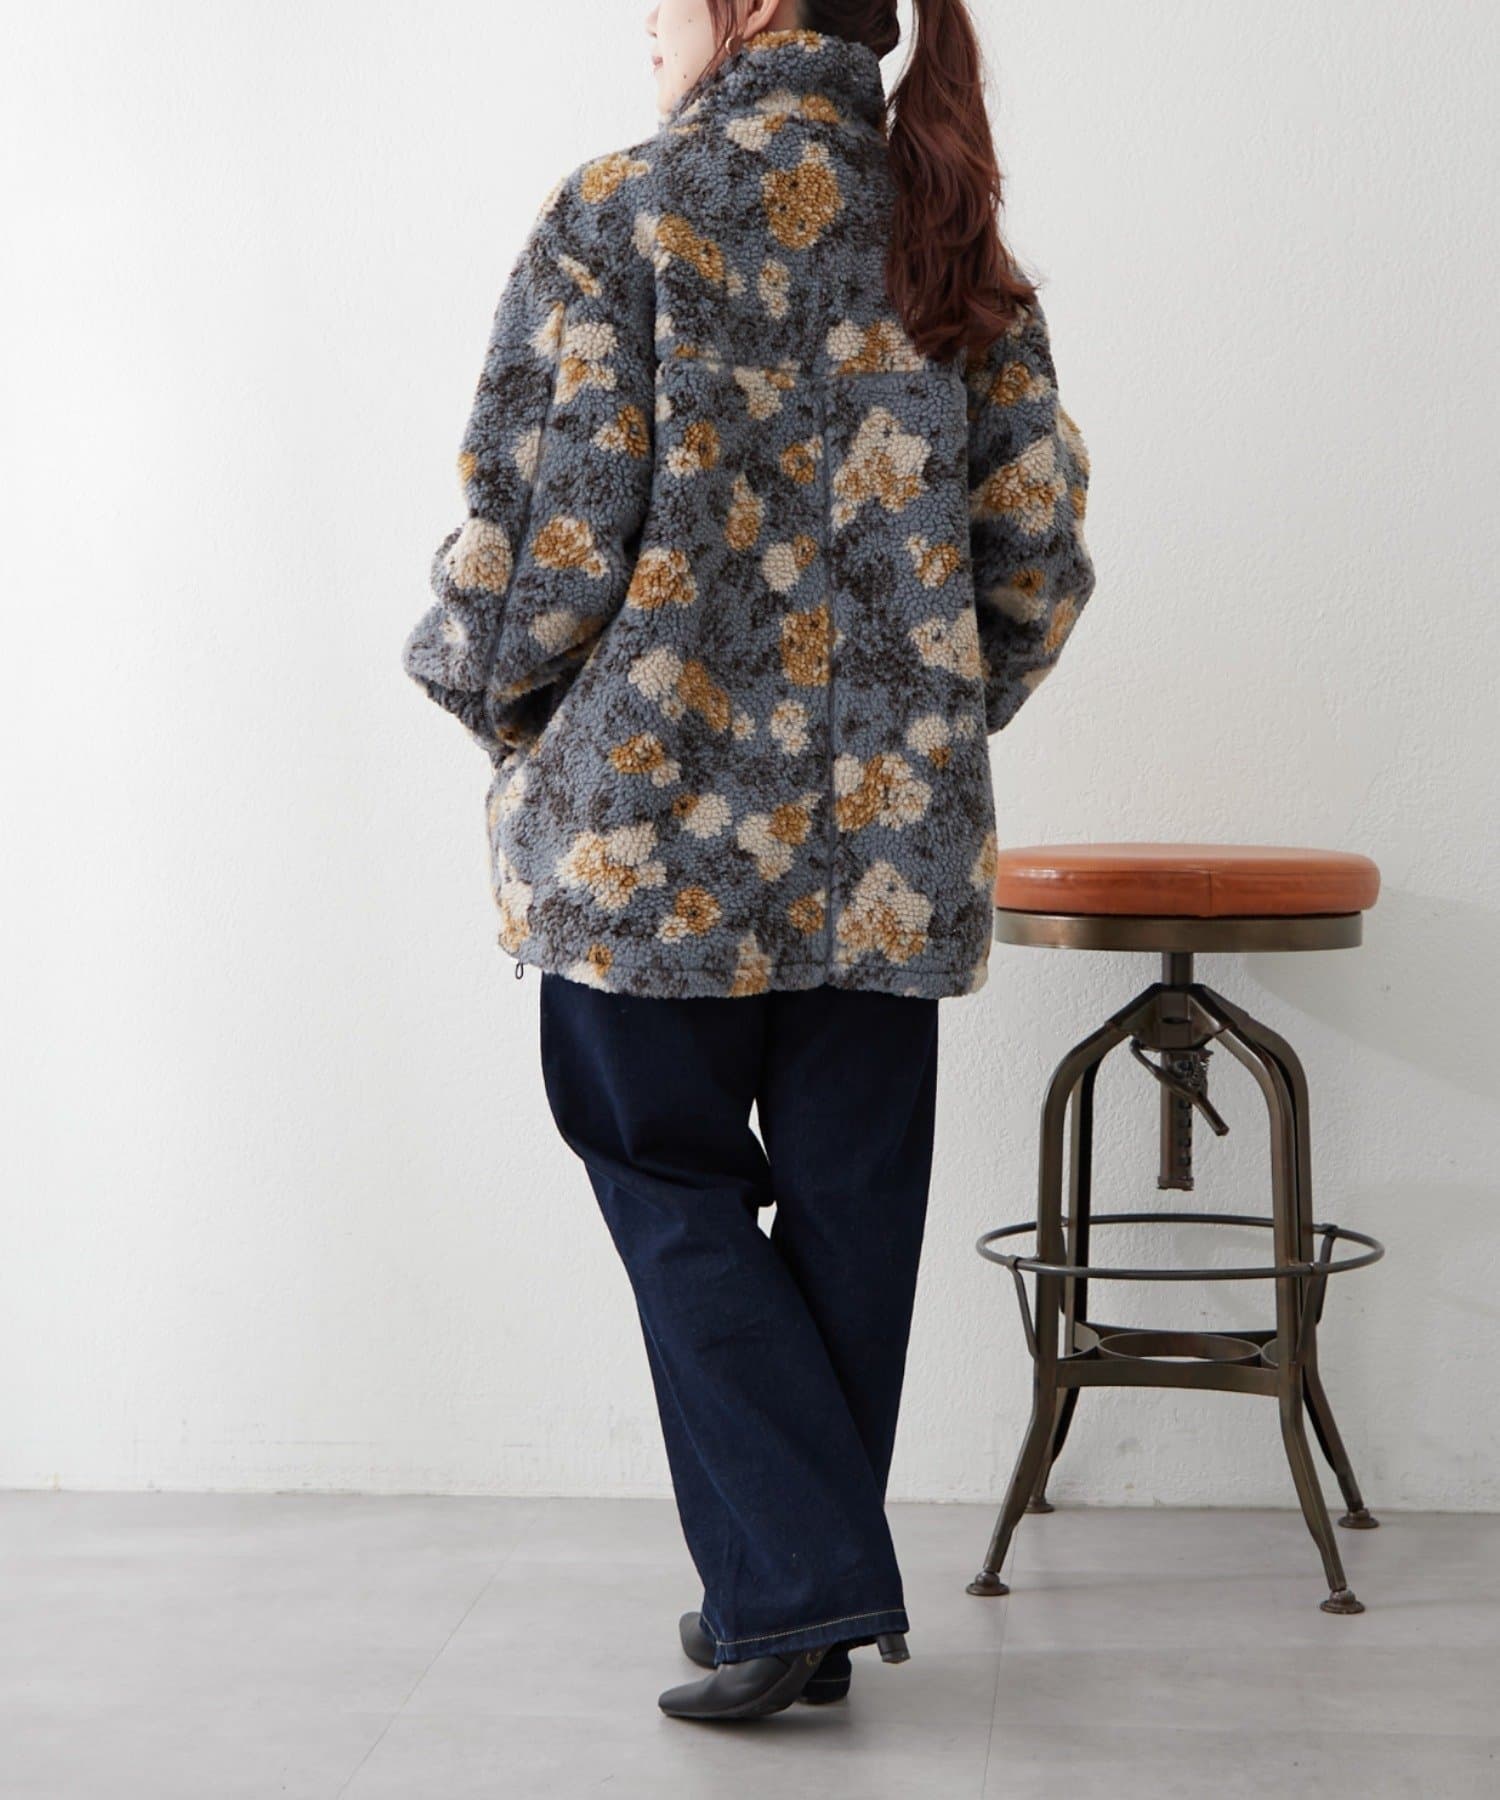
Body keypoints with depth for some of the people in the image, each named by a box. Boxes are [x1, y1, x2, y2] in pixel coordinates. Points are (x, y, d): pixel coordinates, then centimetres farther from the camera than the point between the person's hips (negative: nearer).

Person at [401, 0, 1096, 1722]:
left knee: (674, 1182, 10)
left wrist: (495, 700, 6)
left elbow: (558, 521, -12)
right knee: (849, 1203, 12)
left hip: (661, 807, -5)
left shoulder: (624, 213, -7)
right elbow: (1038, 552, 7)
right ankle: (803, 1608, 23)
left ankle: (796, 1580, 4)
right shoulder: (957, 246, 9)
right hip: (892, 830, 5)